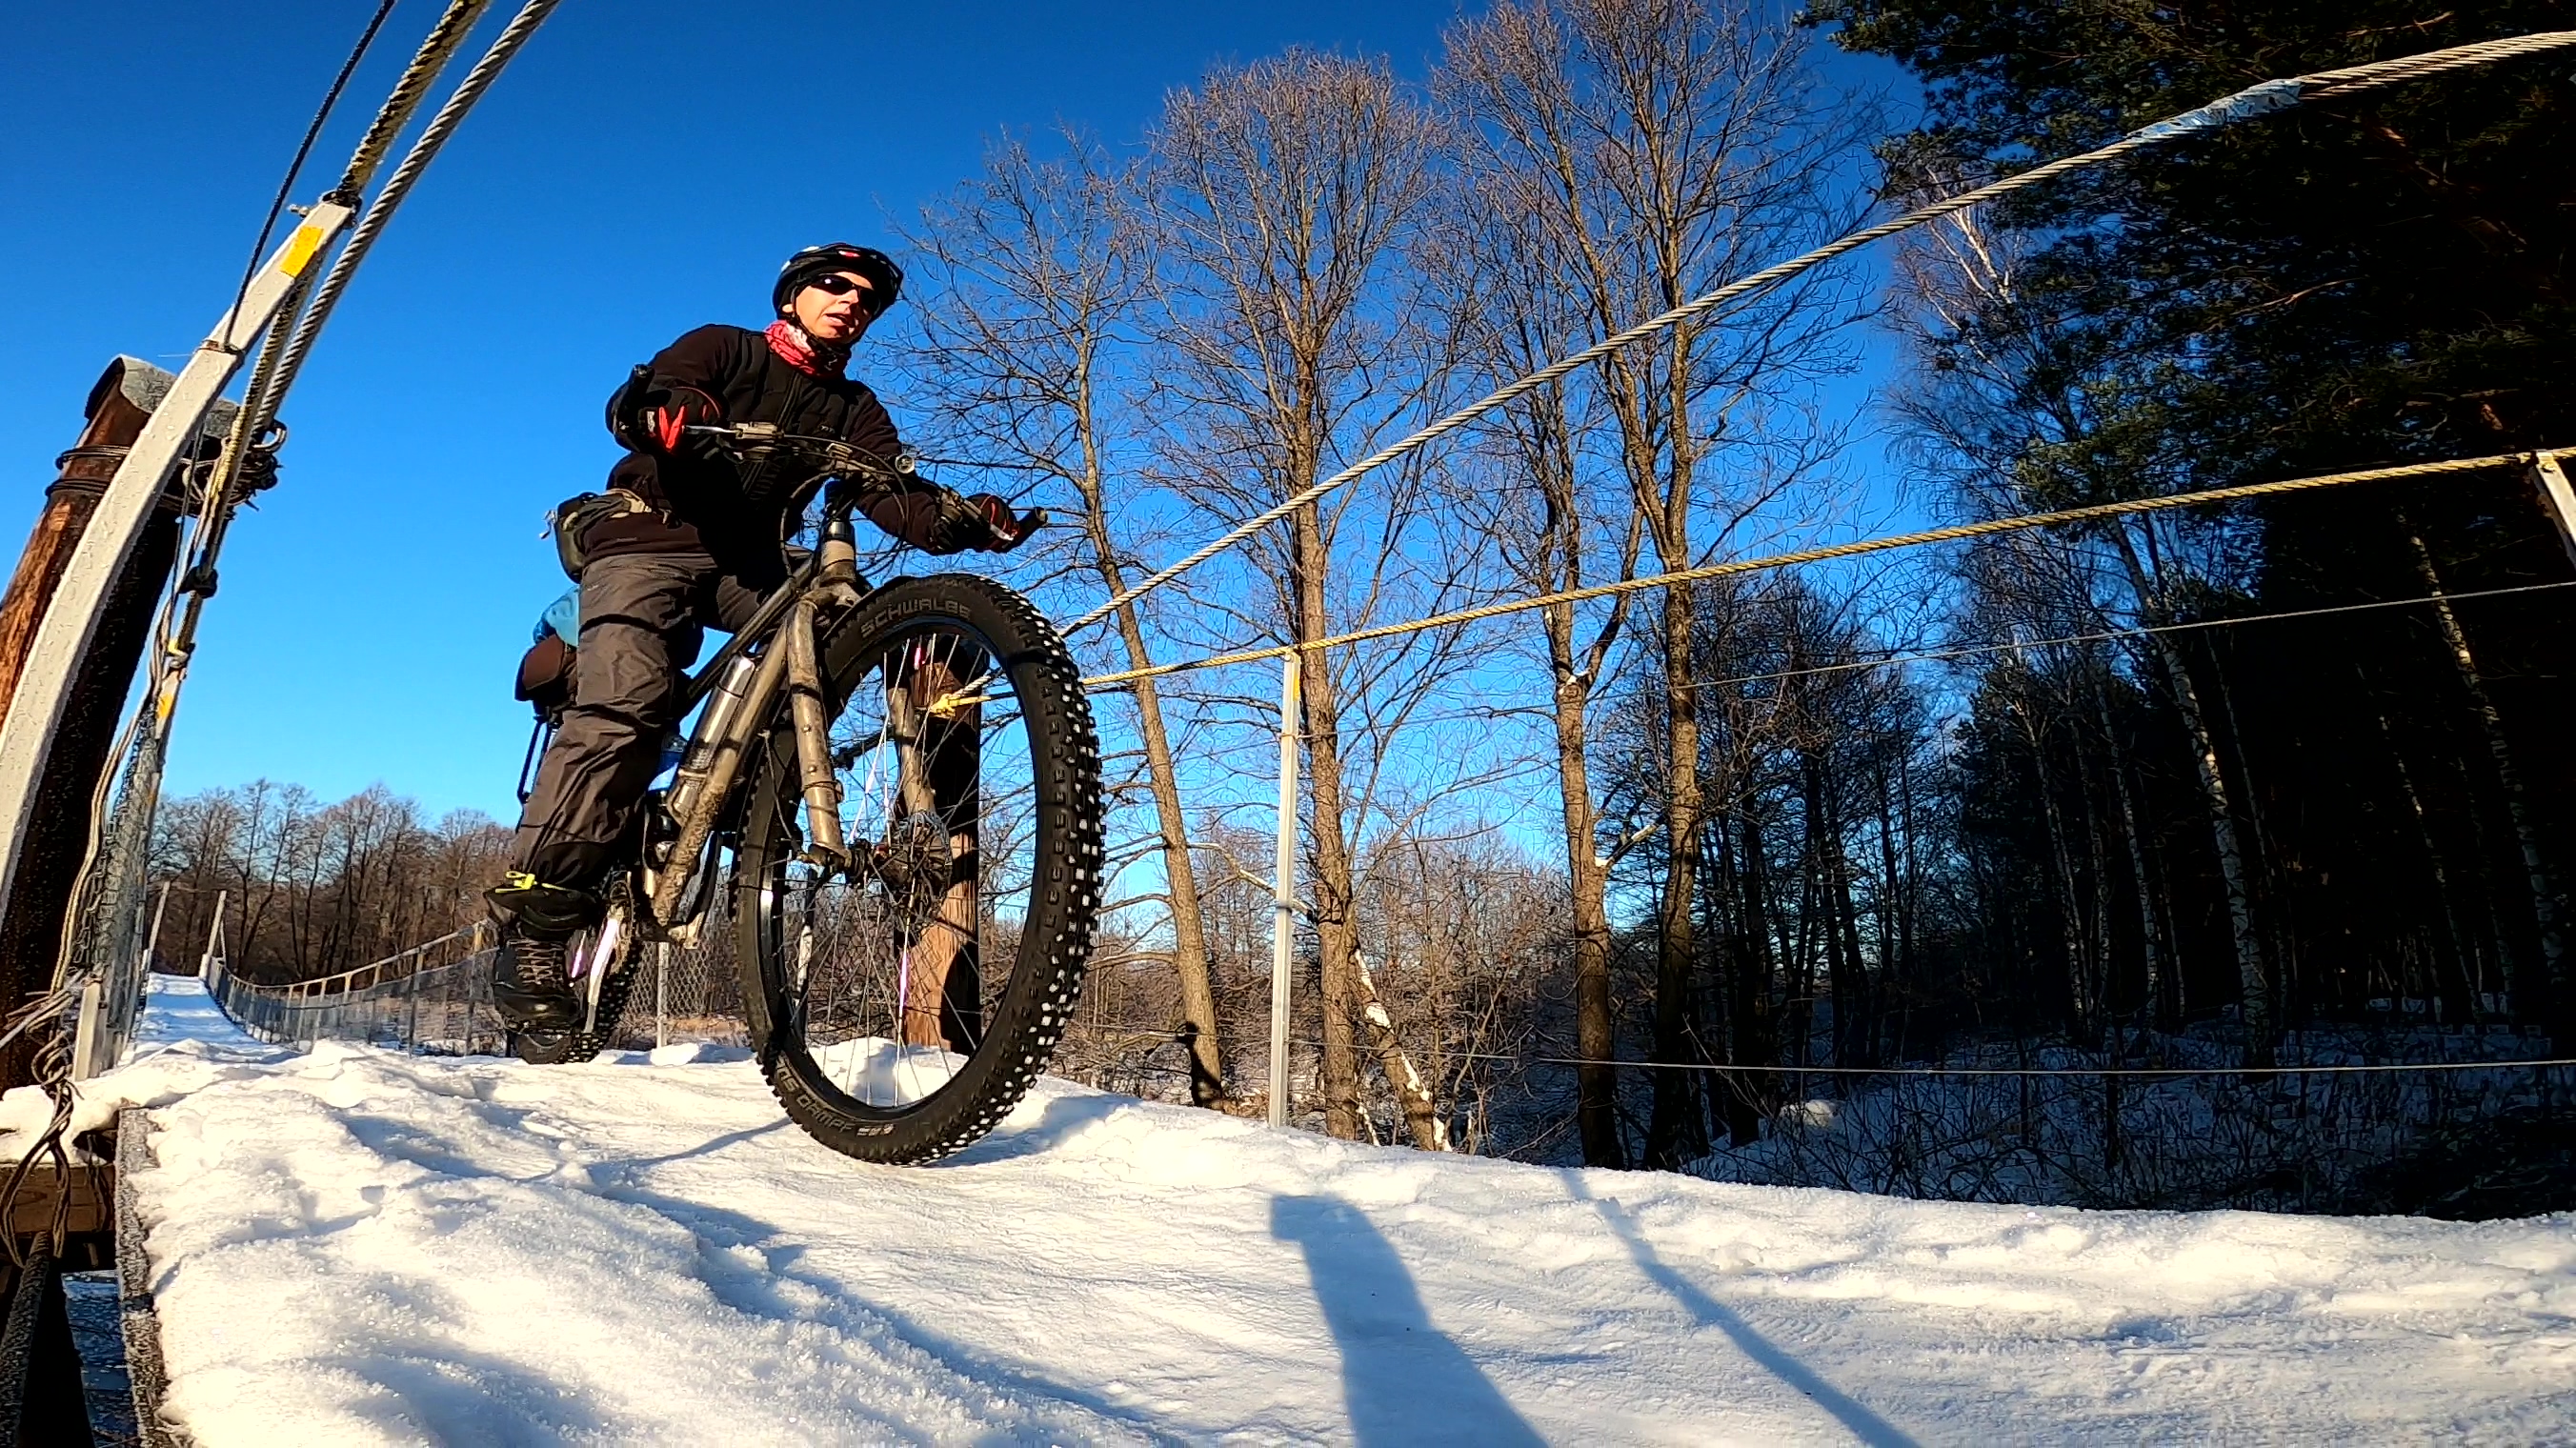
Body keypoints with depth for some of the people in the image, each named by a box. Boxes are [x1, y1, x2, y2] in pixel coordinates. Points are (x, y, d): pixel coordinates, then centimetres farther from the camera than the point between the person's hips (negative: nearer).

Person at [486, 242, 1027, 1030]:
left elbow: (900, 496, -2)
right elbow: (630, 403, -12)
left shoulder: (853, 410, 15)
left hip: (748, 564, 4)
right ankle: (532, 925, -25)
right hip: (655, 537, -4)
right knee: (626, 705, -26)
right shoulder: (723, 349, 6)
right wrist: (662, 412, -37)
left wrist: (965, 518, -24)